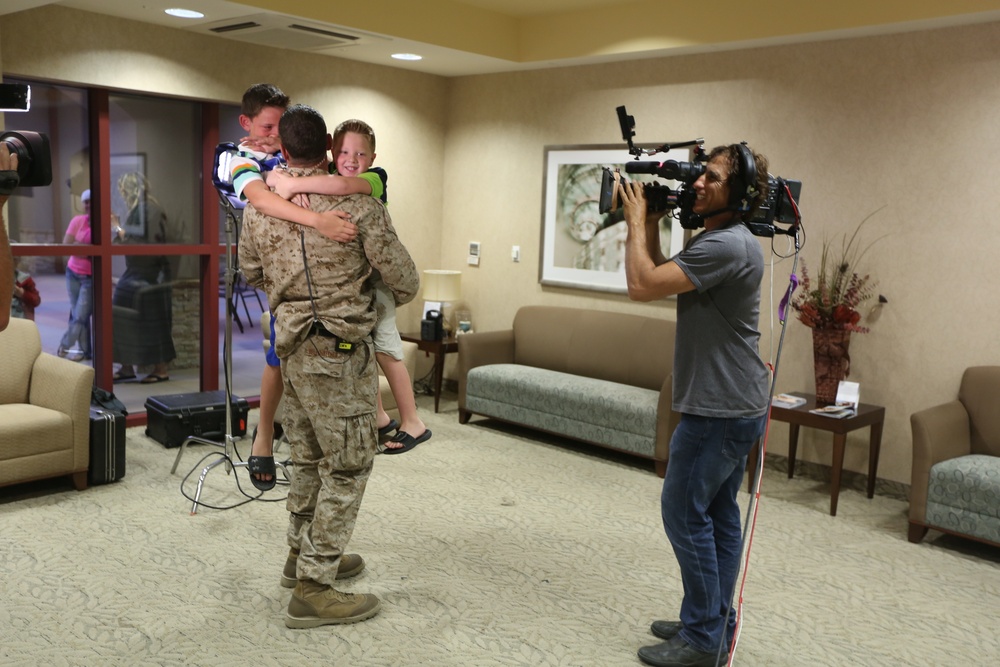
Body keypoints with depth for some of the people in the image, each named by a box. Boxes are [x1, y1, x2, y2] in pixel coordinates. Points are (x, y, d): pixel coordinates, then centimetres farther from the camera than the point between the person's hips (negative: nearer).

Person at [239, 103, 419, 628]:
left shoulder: (259, 206, 4)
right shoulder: (357, 203, -13)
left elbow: (251, 273, 19)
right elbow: (402, 277, -6)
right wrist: (399, 297, 17)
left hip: (292, 345, 7)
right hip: (340, 349, -7)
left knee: (310, 457, 20)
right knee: (347, 466, 0)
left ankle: (303, 553, 36)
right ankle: (312, 590, 2)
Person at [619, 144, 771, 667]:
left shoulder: (727, 245, -20)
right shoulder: (718, 240, 14)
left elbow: (641, 285, -23)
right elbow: (658, 278, 17)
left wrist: (637, 219, -11)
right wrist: (651, 226, 8)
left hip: (718, 410, -11)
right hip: (732, 406, 11)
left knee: (685, 514, -3)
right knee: (718, 516, 15)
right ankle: (714, 624, 26)